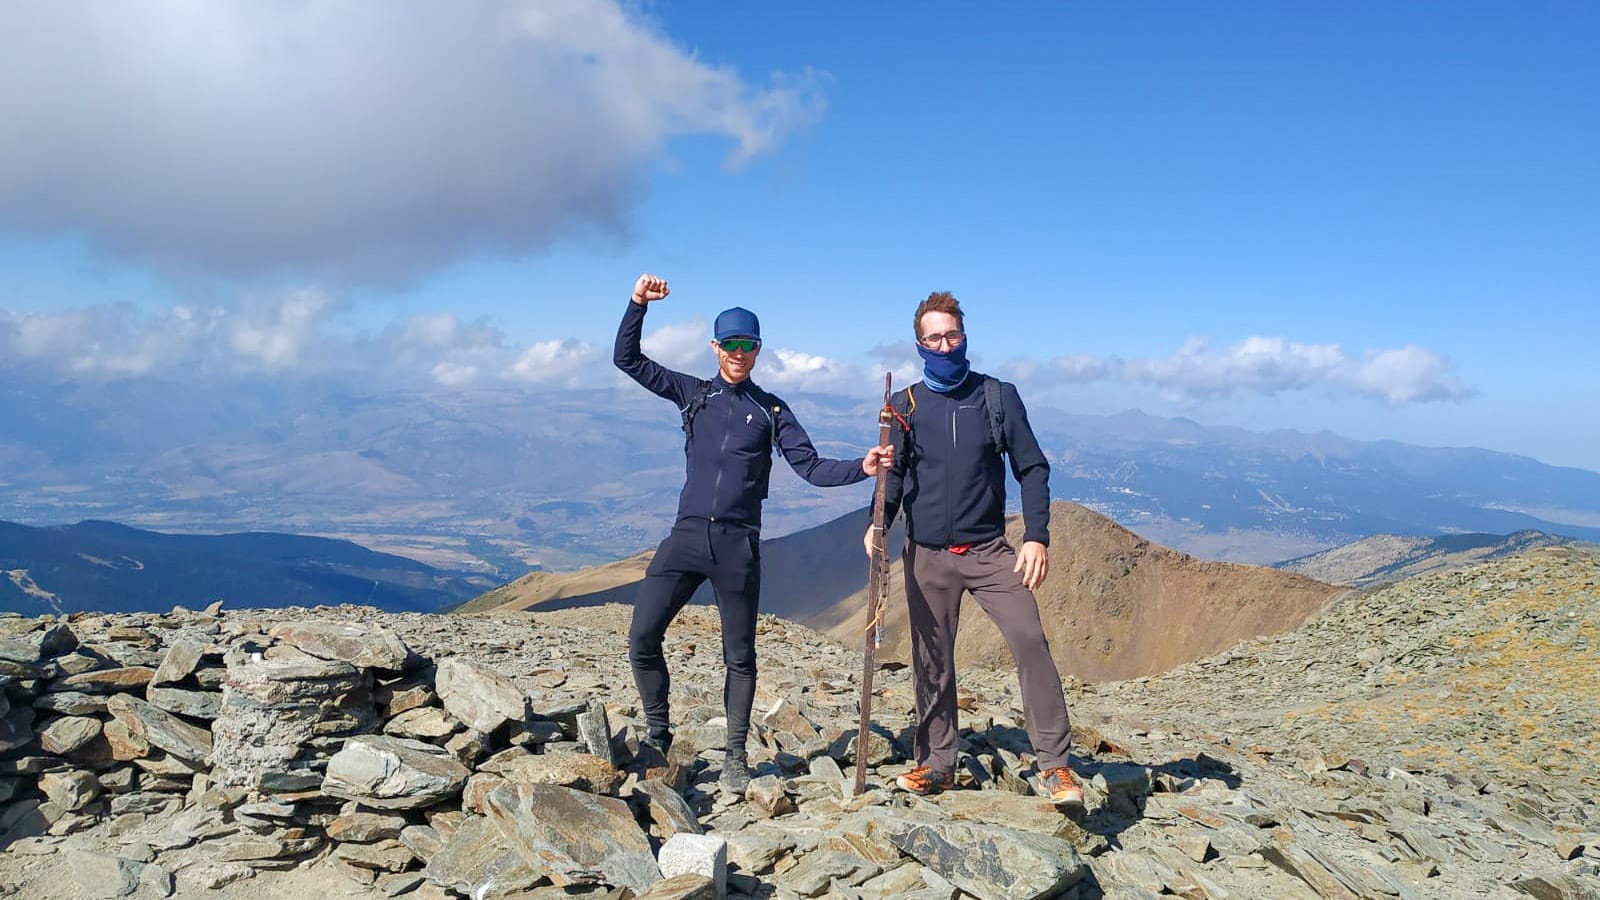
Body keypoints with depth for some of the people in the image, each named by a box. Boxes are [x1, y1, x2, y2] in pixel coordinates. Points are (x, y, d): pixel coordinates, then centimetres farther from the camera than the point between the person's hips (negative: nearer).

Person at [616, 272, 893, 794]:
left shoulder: (772, 411, 8)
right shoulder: (692, 393, 12)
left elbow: (811, 468, 1)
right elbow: (628, 360, 9)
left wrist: (862, 467, -16)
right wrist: (638, 305, -4)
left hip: (738, 544, -1)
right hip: (686, 536, 1)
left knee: (739, 655, 5)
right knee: (642, 637, -7)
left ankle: (736, 758, 18)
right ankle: (658, 738, 10)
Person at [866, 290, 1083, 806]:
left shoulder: (998, 396, 3)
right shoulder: (905, 405, 6)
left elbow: (1032, 468, 2)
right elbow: (894, 474, 9)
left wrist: (1036, 536, -9)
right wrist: (879, 524, -9)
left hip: (989, 550, -1)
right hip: (927, 555, 2)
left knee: (1029, 639, -17)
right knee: (931, 662, 7)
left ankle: (1054, 763, -9)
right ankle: (937, 763, 21)